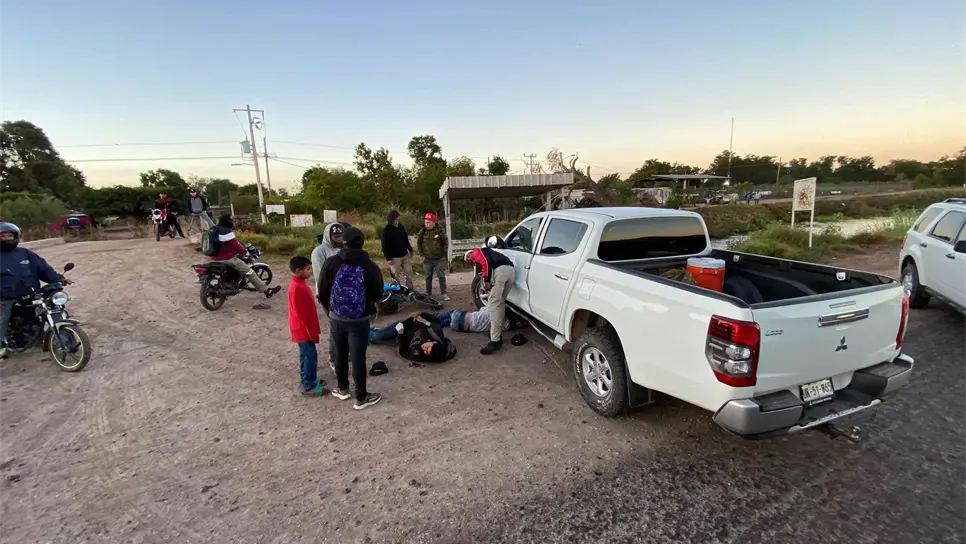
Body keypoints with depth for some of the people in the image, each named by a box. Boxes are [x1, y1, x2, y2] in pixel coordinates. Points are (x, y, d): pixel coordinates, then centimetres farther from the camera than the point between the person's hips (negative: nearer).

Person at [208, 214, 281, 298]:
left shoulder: (215, 229, 13)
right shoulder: (226, 232, -18)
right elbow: (235, 245, -18)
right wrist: (245, 252, -2)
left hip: (214, 259, 10)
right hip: (226, 259, -10)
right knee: (249, 272, -9)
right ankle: (267, 290, -10)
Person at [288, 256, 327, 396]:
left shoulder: (300, 284, 7)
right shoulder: (296, 288, -24)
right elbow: (300, 313, -23)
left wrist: (313, 329, 19)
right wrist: (311, 331, -18)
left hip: (306, 329, 10)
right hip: (304, 330, -10)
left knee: (307, 356, 19)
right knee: (310, 356, 0)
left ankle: (310, 380, 31)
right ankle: (308, 387, 10)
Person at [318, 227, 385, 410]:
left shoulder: (331, 263, -8)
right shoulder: (370, 266, -11)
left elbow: (322, 292, -1)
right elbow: (377, 295, -2)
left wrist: (330, 311, 16)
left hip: (336, 318, 2)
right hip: (359, 320, -2)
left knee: (340, 354, 21)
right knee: (358, 358, 6)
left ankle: (342, 389, 38)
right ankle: (361, 398, 18)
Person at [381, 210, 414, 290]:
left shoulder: (400, 226, 5)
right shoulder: (386, 230, -12)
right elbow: (385, 245, -13)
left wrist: (410, 249, 20)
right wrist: (388, 258, -16)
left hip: (405, 255, 6)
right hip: (394, 257, -5)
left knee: (409, 274, 9)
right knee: (397, 277, 3)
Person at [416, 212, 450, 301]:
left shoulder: (440, 230, -7)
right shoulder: (422, 232, -3)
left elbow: (445, 243, 2)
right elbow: (418, 243, 9)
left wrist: (444, 254, -1)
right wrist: (422, 255, 4)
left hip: (439, 259, -2)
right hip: (427, 259, 2)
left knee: (441, 277, 1)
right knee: (428, 277, 11)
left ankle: (444, 293, 9)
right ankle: (428, 293, 23)